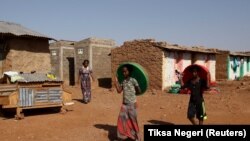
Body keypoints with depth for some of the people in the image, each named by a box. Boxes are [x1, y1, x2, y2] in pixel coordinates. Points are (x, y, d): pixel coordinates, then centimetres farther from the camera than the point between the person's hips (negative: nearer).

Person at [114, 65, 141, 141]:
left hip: (132, 104, -5)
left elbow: (139, 91, -10)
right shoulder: (123, 81, 6)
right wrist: (116, 81, -3)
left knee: (133, 120, 3)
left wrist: (132, 93, 3)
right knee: (122, 119, 6)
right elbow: (119, 91, -1)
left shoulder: (133, 80, -12)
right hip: (124, 104, 6)